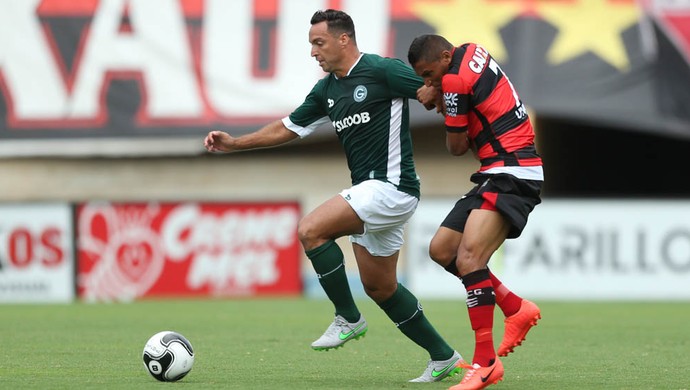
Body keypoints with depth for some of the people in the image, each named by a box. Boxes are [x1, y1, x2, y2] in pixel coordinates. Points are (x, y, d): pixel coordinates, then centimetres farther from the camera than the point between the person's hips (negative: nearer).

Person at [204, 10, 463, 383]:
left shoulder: (382, 71, -12)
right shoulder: (326, 90, 12)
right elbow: (287, 128, 20)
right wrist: (234, 143, 14)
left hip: (391, 186, -9)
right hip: (368, 190, 9)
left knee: (310, 229, -19)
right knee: (379, 287, 12)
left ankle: (348, 318, -6)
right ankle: (443, 357, 22)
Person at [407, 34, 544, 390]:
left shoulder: (455, 80, -15)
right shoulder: (471, 52, 11)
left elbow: (457, 147, -7)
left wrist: (441, 103, 8)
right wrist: (438, 98, 2)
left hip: (511, 173, -11)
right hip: (497, 175, 11)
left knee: (468, 258, -24)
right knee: (441, 250, 11)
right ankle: (517, 310, 19)